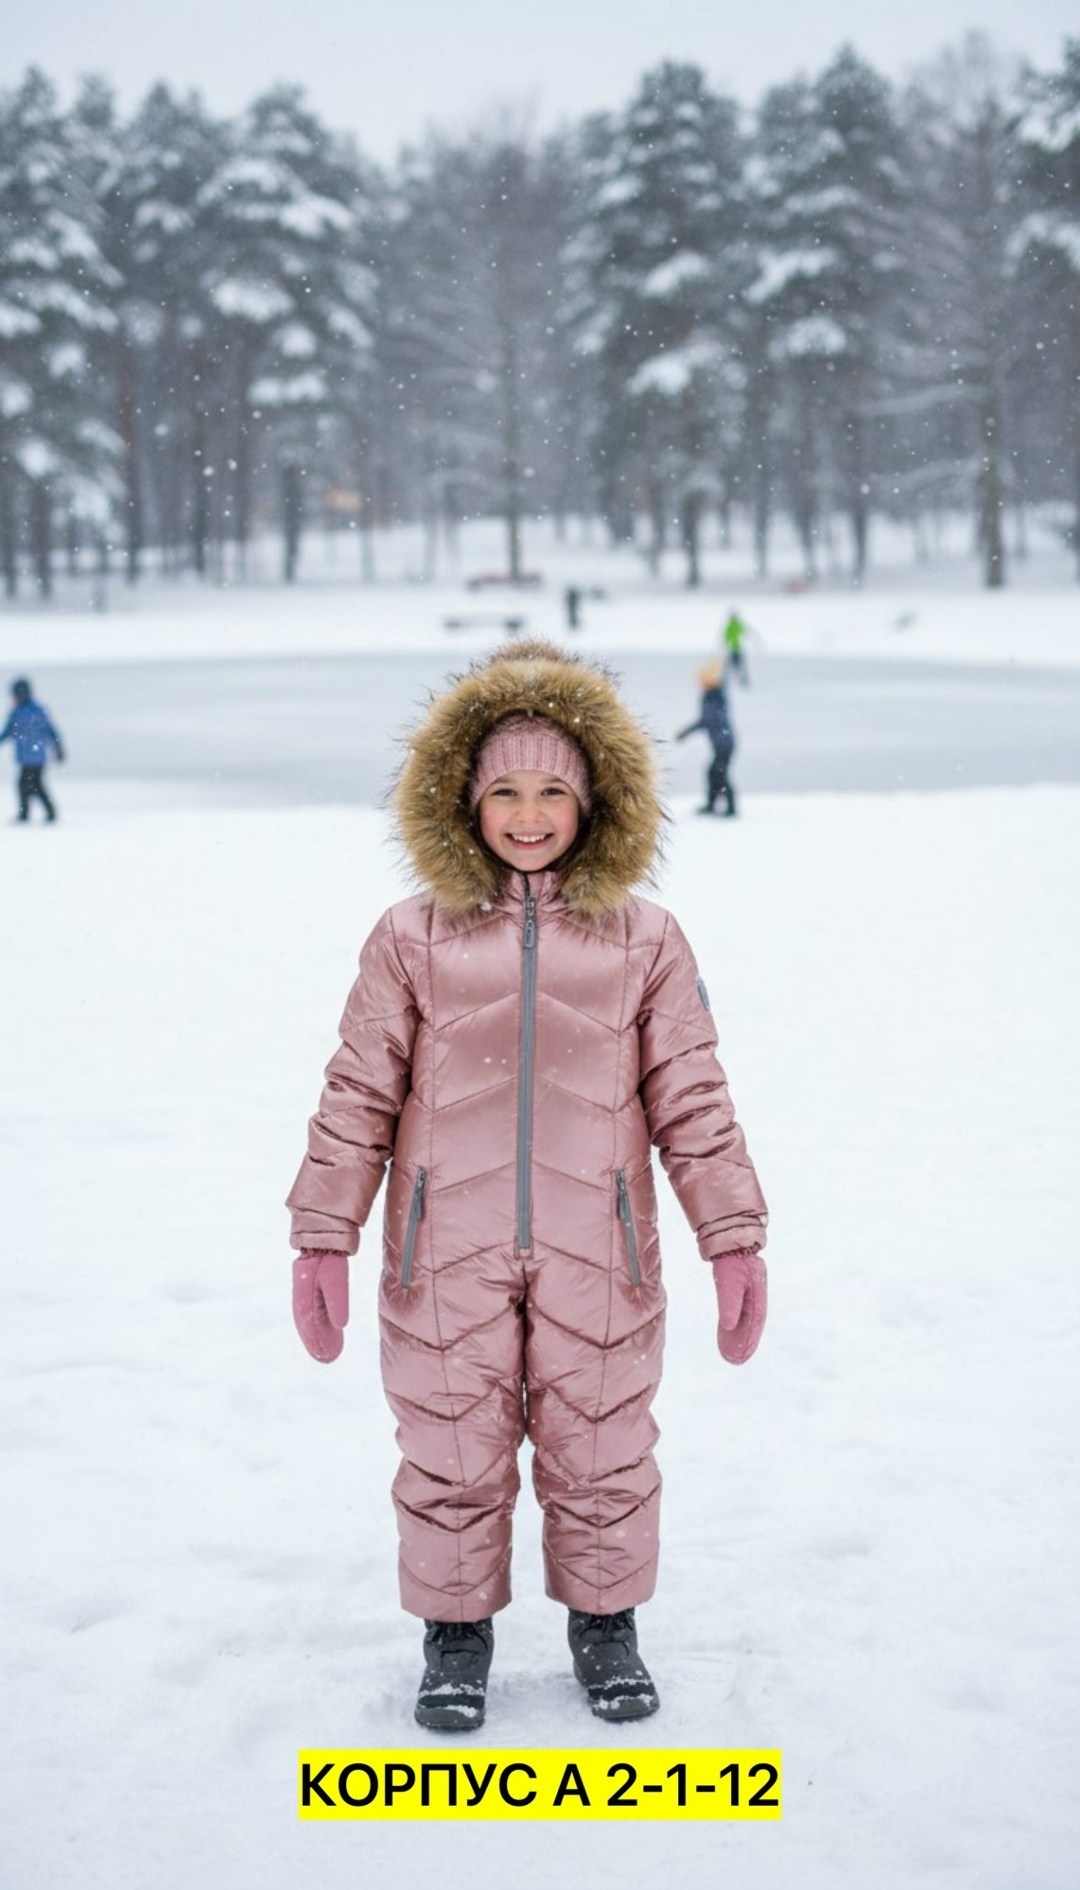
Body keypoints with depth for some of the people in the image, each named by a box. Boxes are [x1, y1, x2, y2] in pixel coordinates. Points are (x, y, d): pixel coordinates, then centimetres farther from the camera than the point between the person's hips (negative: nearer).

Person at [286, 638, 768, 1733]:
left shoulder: (644, 944, 2)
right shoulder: (413, 940, 1)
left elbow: (693, 1103, 4)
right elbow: (357, 1098, 3)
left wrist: (734, 1241, 2)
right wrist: (321, 1239, 1)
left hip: (597, 1260, 0)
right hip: (445, 1263, 0)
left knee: (603, 1458, 11)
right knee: (450, 1461, 9)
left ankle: (605, 1622, 33)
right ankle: (456, 1632, 29)